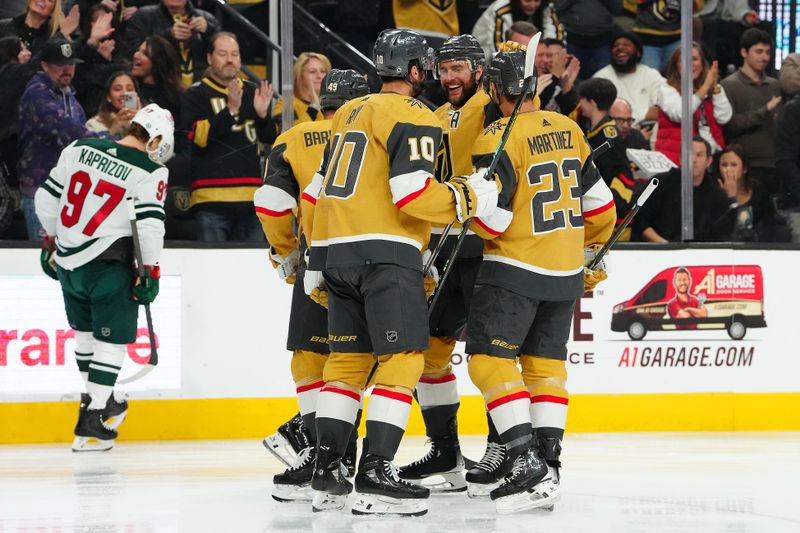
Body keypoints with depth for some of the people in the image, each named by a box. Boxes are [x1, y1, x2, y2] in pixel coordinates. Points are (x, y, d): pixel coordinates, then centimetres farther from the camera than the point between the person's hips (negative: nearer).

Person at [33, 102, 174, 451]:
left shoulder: (80, 148, 3)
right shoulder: (150, 172, -10)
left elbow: (47, 197, 7)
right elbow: (150, 225, -16)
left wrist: (51, 240, 20)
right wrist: (150, 272, -5)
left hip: (67, 261, 6)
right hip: (108, 265, -5)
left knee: (86, 330, 23)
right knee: (112, 340, 3)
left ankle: (98, 399, 38)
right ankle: (91, 421, -2)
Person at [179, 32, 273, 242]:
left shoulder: (253, 92, 17)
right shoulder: (196, 95, 4)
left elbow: (271, 137, 16)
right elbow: (197, 136, -12)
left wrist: (263, 114, -5)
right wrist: (229, 111, -20)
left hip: (251, 197, 4)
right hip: (212, 199, -4)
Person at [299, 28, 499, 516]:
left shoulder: (348, 114, 20)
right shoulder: (413, 118, -6)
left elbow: (319, 189, 23)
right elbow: (413, 193, -18)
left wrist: (318, 263, 29)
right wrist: (470, 198, -3)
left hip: (337, 251, 8)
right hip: (386, 253, -8)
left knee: (347, 359, 13)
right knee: (403, 359, -7)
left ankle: (327, 474, 11)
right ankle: (376, 474, -16)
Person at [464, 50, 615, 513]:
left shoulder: (498, 139, -15)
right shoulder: (568, 130, 6)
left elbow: (491, 221, -18)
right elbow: (599, 203, 13)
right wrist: (593, 259, 26)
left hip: (516, 269, -7)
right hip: (567, 272, 7)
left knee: (488, 357, -4)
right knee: (546, 362, 13)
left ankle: (525, 460, -14)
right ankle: (549, 464, 9)